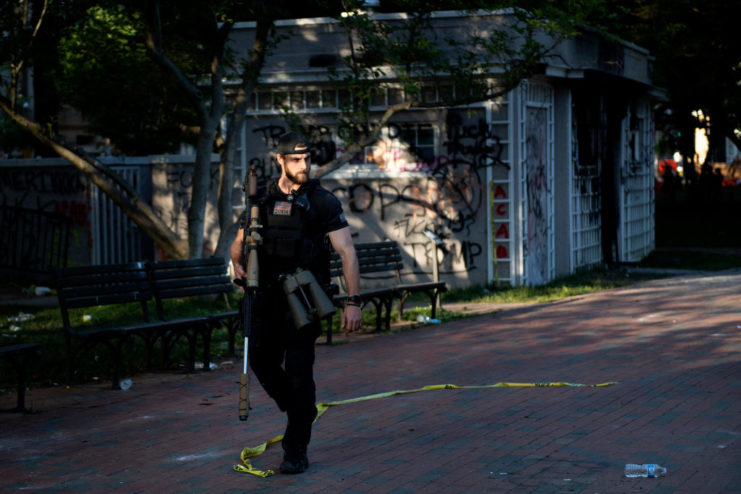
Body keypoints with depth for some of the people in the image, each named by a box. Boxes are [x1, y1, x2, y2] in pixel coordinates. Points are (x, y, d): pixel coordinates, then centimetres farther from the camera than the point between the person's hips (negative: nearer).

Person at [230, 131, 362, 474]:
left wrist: (353, 301, -20)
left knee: (298, 370, -8)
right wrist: (237, 263, -9)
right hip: (268, 295, 5)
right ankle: (298, 412, 33)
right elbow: (239, 243, 15)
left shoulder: (323, 202, -5)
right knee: (261, 360, 4)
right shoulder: (262, 201, 8)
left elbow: (347, 252, -10)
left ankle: (296, 450, 1)